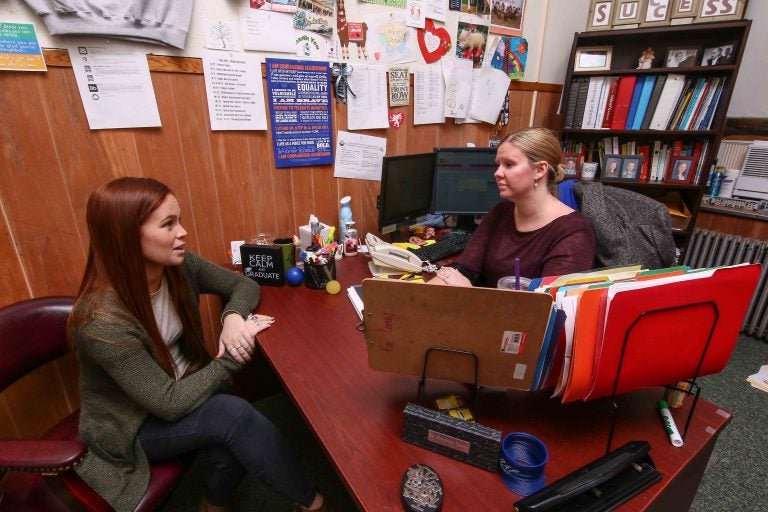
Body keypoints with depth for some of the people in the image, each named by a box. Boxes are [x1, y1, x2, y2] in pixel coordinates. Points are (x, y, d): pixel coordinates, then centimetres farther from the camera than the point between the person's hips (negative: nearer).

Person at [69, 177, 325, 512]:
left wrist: (234, 317, -24)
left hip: (183, 388, 5)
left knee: (230, 447, -22)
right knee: (234, 415, -28)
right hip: (131, 428, -5)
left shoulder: (179, 265, -15)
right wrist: (232, 356, -23)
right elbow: (170, 404, -28)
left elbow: (244, 285, -3)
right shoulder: (103, 320, -32)